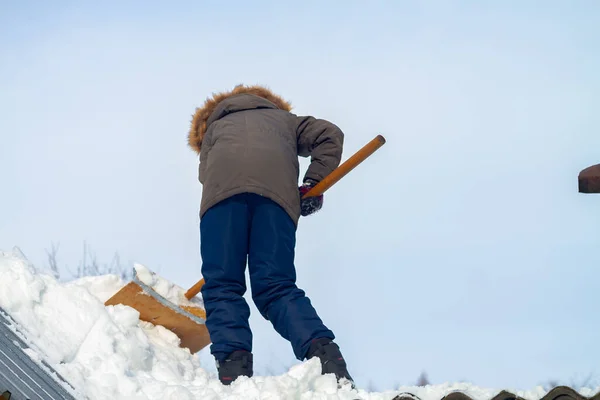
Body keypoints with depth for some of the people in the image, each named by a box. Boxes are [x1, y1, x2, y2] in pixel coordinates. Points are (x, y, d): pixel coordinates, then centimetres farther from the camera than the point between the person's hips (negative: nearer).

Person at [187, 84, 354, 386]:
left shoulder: (214, 126, 42)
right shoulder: (283, 119, 43)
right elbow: (329, 135, 26)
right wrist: (313, 183, 22)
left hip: (223, 185, -1)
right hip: (278, 187, 1)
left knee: (221, 286, -1)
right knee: (277, 286, -1)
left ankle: (233, 365, -20)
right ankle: (324, 353, -22)